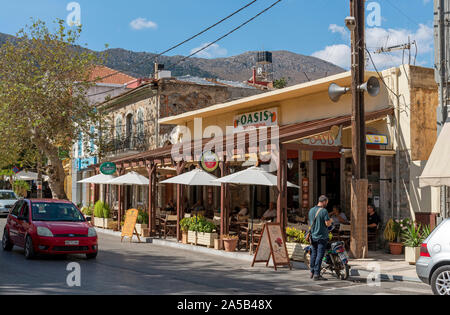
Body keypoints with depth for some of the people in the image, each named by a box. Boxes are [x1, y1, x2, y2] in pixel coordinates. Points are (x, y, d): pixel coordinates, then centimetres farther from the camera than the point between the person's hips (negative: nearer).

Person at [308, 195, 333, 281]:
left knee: (313, 254, 15)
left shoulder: (311, 210, 7)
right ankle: (316, 274, -6)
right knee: (320, 255, -5)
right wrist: (330, 221, 5)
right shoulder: (324, 211, -14)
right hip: (322, 237, -7)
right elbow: (327, 224, -15)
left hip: (313, 236, 7)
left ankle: (312, 272, 23)